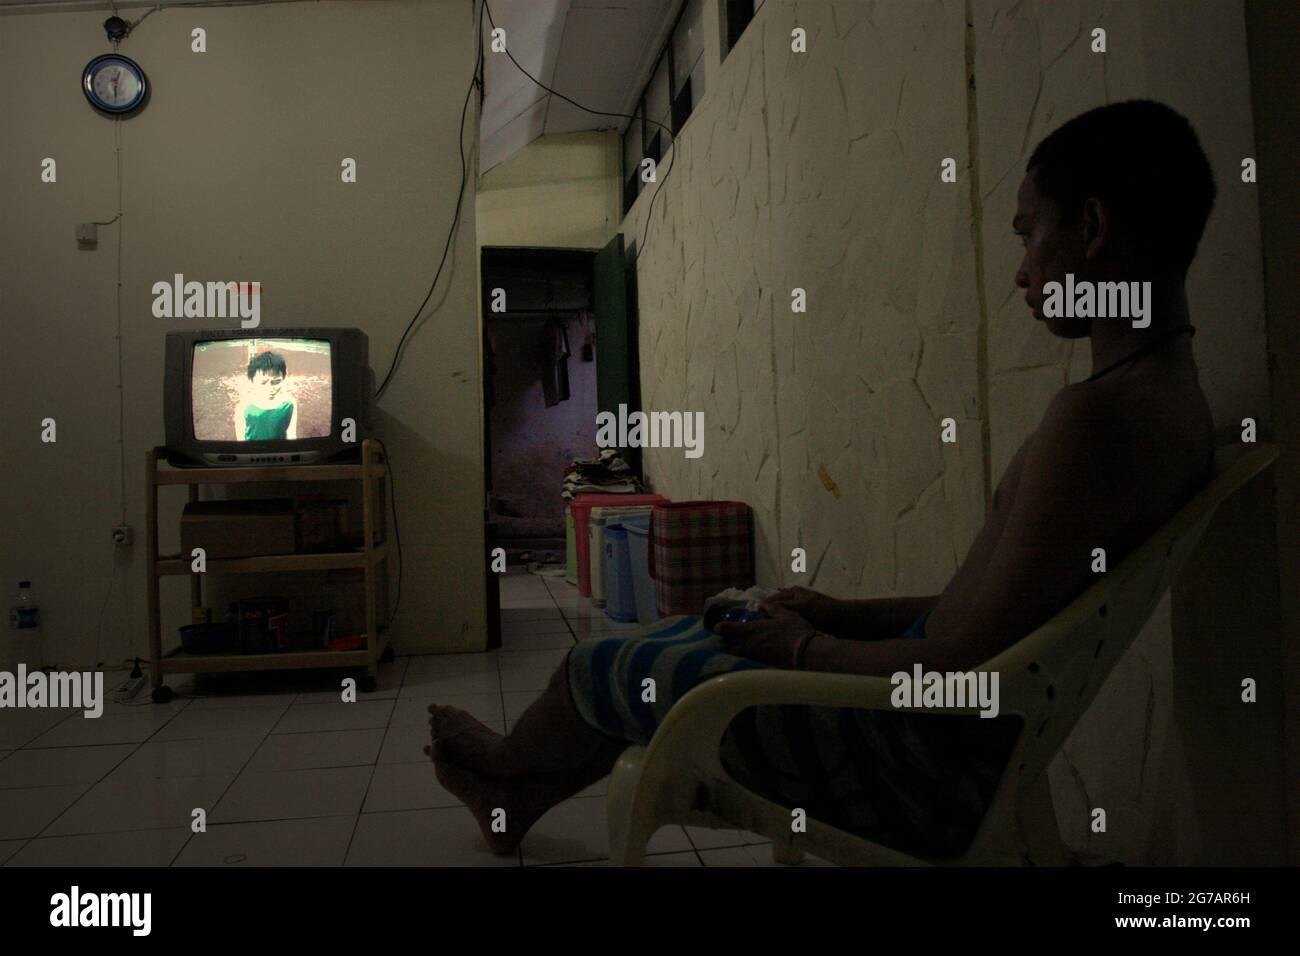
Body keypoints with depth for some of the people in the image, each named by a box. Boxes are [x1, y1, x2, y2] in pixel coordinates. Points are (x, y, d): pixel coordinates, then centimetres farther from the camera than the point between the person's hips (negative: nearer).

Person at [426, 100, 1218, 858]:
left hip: (934, 757, -9)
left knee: (598, 666, 6)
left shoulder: (1096, 415, -26)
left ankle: (507, 766, 41)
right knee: (688, 632, 20)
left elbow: (959, 670, -25)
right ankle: (519, 800, 41)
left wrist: (804, 646, -8)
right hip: (959, 744, 9)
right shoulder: (1168, 395, 6)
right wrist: (845, 615, 9)